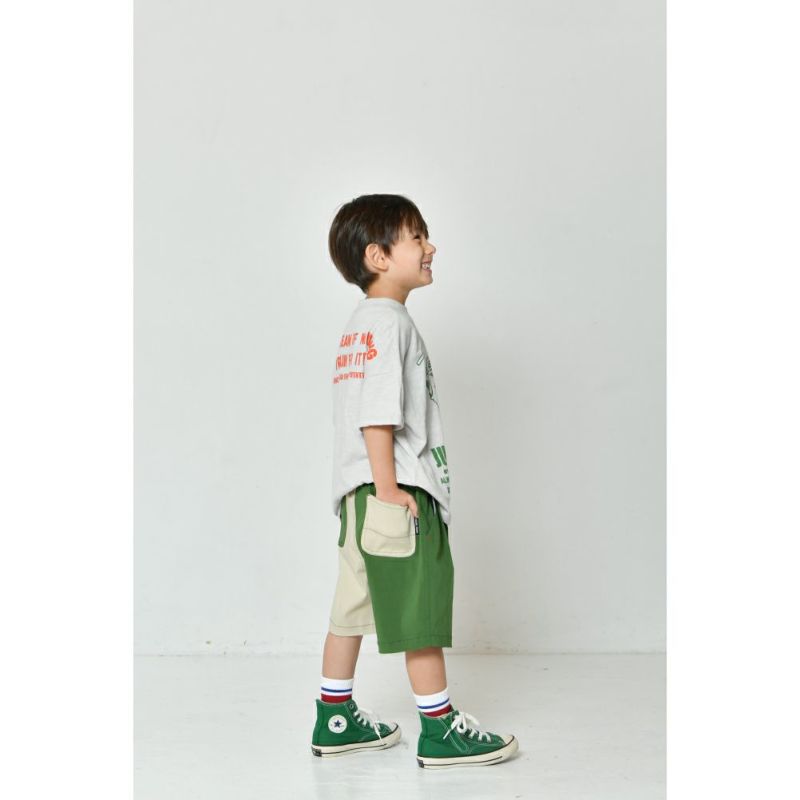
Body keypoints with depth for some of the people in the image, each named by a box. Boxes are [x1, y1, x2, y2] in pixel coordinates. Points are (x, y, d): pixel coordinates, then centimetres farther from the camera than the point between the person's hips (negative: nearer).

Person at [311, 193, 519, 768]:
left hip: (360, 494, 10)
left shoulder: (360, 323, 18)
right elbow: (377, 414, -21)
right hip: (396, 495, -10)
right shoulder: (389, 321, -13)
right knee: (421, 612, -2)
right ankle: (441, 731, 8)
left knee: (353, 607, 14)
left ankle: (336, 721, 24)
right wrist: (389, 488, -22)